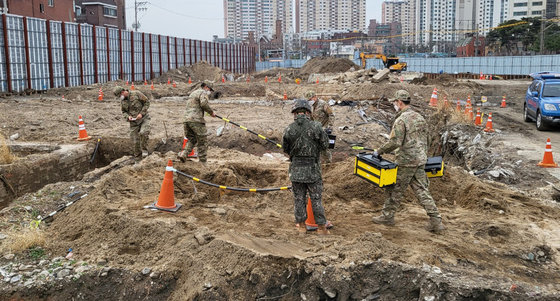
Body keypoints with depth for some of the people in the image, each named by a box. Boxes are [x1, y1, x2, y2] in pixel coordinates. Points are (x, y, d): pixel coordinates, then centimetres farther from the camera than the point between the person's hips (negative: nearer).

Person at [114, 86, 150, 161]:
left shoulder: (136, 94, -9)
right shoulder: (122, 101, 6)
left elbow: (147, 102, -7)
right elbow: (123, 112, 16)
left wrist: (141, 113, -15)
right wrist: (128, 117, -7)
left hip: (144, 118, -4)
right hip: (133, 122, 4)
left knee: (143, 133, -31)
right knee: (135, 141, 2)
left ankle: (144, 150, -10)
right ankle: (137, 159, 17)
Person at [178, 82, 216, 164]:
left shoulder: (193, 93, 29)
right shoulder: (203, 92, 1)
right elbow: (204, 103, -17)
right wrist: (211, 112, -5)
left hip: (186, 119, 8)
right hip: (196, 120, -8)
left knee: (192, 140, 18)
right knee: (202, 142, 2)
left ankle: (183, 154, -3)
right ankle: (202, 162, 5)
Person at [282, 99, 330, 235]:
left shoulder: (289, 129, -7)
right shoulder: (315, 126, -12)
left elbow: (285, 148, 5)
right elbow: (325, 145, -2)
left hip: (296, 169, 1)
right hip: (313, 169, -1)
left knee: (299, 198, 14)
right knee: (316, 199, 9)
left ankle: (301, 224, 24)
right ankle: (321, 226, 17)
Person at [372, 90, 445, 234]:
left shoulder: (401, 120, -15)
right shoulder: (420, 117, 12)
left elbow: (395, 142, -21)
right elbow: (425, 139, 19)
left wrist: (379, 151, -10)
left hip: (406, 162, -8)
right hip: (420, 160, 8)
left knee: (396, 190, 7)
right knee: (422, 190, 9)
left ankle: (387, 216, 20)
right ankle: (436, 221, 6)